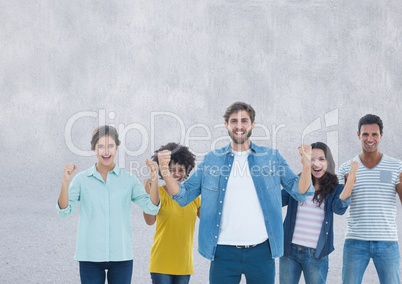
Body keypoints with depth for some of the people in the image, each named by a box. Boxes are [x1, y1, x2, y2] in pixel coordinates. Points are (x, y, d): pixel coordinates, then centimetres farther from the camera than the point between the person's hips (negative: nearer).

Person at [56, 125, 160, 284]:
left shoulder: (129, 180, 3)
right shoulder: (82, 179, 1)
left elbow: (151, 208, -2)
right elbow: (64, 211, -6)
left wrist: (154, 179, -16)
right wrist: (65, 182, -20)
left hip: (121, 256, 1)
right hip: (90, 256, -1)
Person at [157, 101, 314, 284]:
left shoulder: (271, 157, 4)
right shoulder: (212, 160, 6)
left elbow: (299, 192, 1)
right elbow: (183, 196, 6)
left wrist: (306, 167, -19)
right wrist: (165, 172, -12)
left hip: (261, 251, 0)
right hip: (224, 252, 0)